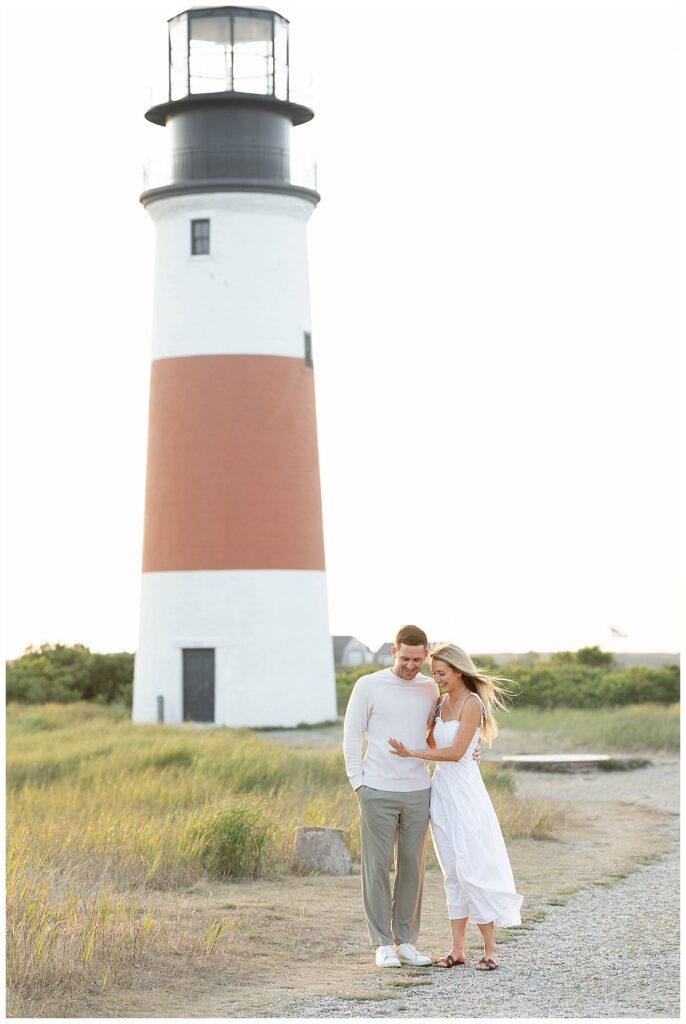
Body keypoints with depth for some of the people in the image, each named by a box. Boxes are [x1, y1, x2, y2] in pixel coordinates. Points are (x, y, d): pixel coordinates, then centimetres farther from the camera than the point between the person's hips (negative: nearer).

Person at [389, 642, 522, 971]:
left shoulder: (472, 703, -11)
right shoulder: (441, 703, 12)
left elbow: (456, 752, -16)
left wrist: (411, 753, -16)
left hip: (464, 790, -8)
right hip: (441, 788, 8)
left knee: (471, 870, -7)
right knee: (452, 873, 8)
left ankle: (490, 948, 0)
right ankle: (457, 949, 10)